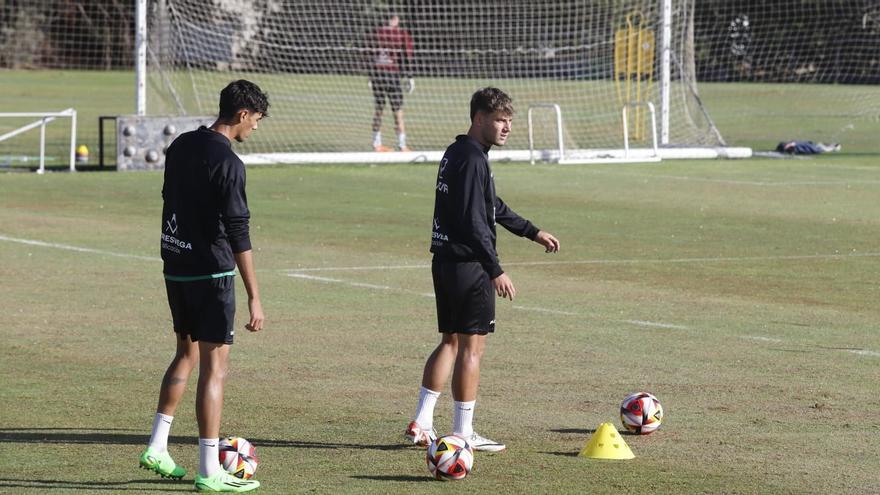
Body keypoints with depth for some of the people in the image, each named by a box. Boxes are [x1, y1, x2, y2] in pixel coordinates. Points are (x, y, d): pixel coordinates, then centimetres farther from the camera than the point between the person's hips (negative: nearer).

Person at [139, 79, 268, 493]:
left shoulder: (181, 146, 8)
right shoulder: (228, 163, -17)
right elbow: (238, 233, -20)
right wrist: (254, 298, -19)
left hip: (175, 268, 8)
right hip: (212, 272, -8)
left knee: (187, 353, 22)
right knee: (214, 366, -2)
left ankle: (156, 449, 21)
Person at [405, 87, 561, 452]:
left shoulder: (454, 154, 16)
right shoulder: (472, 159, -17)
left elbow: (493, 208, 28)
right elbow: (473, 223, -24)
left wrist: (533, 233, 34)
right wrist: (496, 271, -24)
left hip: (444, 261, 10)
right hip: (469, 265, -10)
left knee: (451, 341, 17)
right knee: (472, 346, -2)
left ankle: (421, 425, 16)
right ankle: (463, 433, 2)